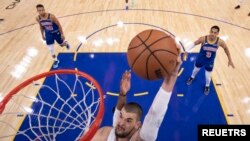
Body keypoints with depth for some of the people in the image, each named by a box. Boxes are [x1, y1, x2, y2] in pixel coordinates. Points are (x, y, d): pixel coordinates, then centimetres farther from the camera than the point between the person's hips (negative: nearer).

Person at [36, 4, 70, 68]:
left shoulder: (51, 16, -30)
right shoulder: (38, 18, -15)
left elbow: (58, 25, -19)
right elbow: (41, 27, 4)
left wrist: (62, 34, -15)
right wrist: (42, 35, 11)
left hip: (56, 32, -3)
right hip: (48, 34, 3)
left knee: (62, 44, 17)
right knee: (51, 49, 4)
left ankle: (66, 43, 56)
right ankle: (56, 60, 26)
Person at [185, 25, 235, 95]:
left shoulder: (220, 41, -24)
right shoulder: (203, 39, -28)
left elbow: (226, 49, -6)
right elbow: (194, 44, -13)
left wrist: (230, 60, 1)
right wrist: (187, 50, -28)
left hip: (210, 62, 0)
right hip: (200, 59, 0)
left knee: (208, 75, 12)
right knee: (196, 69, 25)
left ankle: (207, 86, 44)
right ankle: (192, 77, 60)